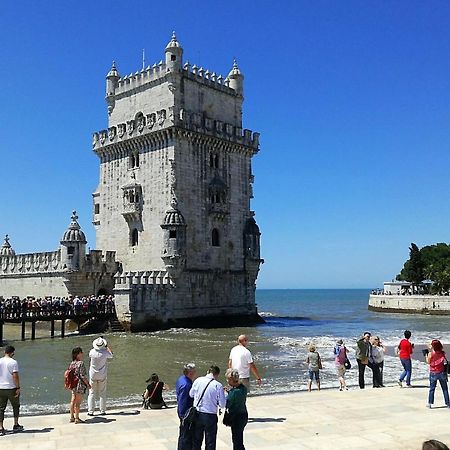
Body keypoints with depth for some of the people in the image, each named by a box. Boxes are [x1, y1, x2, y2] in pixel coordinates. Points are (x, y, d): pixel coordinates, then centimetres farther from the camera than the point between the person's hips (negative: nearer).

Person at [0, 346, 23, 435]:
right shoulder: (13, 362, -12)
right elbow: (15, 376, -16)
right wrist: (18, 388, -11)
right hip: (11, 388, -3)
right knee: (16, 406, 16)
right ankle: (16, 425, 19)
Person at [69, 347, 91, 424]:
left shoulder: (71, 363, 5)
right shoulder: (81, 363, -19)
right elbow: (82, 375, -19)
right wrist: (88, 384, -9)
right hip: (80, 385, -8)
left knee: (73, 401, 14)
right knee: (78, 402, 0)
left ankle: (72, 417, 22)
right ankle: (77, 418, 8)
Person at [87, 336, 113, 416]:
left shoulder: (92, 352, -13)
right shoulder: (105, 352, -14)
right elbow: (111, 355, 8)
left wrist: (95, 347, 22)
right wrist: (107, 347, 21)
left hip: (93, 375, 0)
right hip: (102, 376, 0)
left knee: (92, 393, 8)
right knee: (102, 393, 9)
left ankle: (90, 411, 6)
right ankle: (102, 410, 11)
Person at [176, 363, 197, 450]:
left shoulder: (181, 379, 2)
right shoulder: (186, 385, -29)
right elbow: (182, 402, -27)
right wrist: (183, 416, -21)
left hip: (182, 411, 10)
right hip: (187, 413, -10)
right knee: (186, 436, 4)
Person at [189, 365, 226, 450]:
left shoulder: (198, 380, -6)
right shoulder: (218, 386, -15)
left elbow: (191, 394, 9)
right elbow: (222, 404, -11)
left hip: (197, 414, 3)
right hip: (210, 416, -3)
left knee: (196, 440, 20)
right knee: (210, 442, 13)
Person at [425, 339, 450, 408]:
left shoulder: (431, 353, -14)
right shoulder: (442, 353, -7)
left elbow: (428, 362, -5)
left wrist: (426, 355, 9)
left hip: (433, 373, -1)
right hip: (442, 372, 1)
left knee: (432, 388, 8)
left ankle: (430, 403, 8)